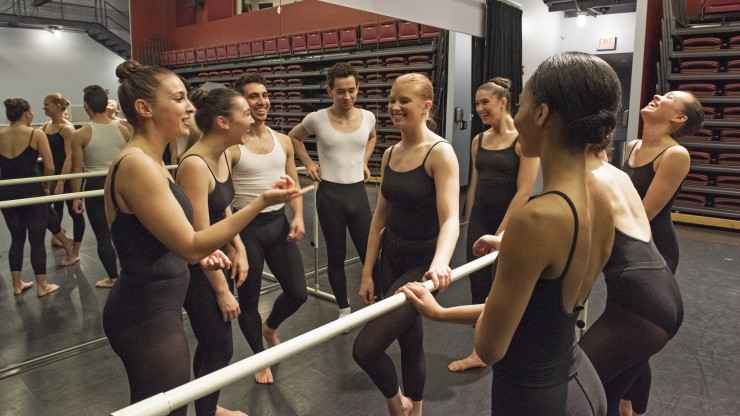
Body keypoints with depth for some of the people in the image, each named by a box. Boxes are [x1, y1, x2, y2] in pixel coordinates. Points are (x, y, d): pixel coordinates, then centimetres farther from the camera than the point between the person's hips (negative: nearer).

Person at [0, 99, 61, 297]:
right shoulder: (36, 134, -10)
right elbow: (49, 167, -14)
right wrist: (46, 186, 3)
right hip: (31, 191, -5)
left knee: (16, 238, 17)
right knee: (37, 239, 5)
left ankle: (17, 284, 25)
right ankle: (42, 286, 14)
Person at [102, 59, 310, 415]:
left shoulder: (146, 161, 8)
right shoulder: (137, 164, -22)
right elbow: (190, 246, -25)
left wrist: (201, 253, 6)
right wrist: (262, 202, -29)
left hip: (149, 310, 10)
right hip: (148, 317, -10)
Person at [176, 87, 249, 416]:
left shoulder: (225, 156, 1)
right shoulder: (195, 165, -25)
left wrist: (239, 249, 4)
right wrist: (222, 290, -16)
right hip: (197, 269, -8)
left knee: (212, 344, 22)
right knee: (219, 350, 3)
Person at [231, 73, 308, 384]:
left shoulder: (283, 141, 5)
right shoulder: (230, 145, -12)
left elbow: (294, 185, 11)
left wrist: (298, 217, -4)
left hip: (279, 222, 5)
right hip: (246, 227, -5)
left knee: (298, 292, 7)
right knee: (248, 298, 9)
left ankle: (270, 327, 41)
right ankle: (260, 358, 34)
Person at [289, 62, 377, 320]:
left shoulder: (368, 117, -1)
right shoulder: (317, 119, -9)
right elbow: (293, 137, 11)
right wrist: (308, 163, 2)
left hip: (358, 192, 2)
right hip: (329, 194, -2)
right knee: (336, 256, 10)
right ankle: (344, 308, 27)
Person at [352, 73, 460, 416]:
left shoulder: (440, 153, -15)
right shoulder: (390, 154, 5)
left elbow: (450, 219, -25)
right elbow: (380, 215, 8)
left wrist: (440, 261, -44)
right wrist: (367, 272, 6)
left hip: (421, 263, -6)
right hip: (391, 257, 6)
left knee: (365, 347, -10)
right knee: (410, 338, 19)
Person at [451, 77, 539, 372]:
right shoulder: (479, 141, 7)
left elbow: (524, 191, -15)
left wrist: (500, 233, -16)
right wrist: (470, 227, 11)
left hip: (510, 223, -5)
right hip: (479, 219, 5)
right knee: (478, 286, 9)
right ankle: (479, 353, 23)